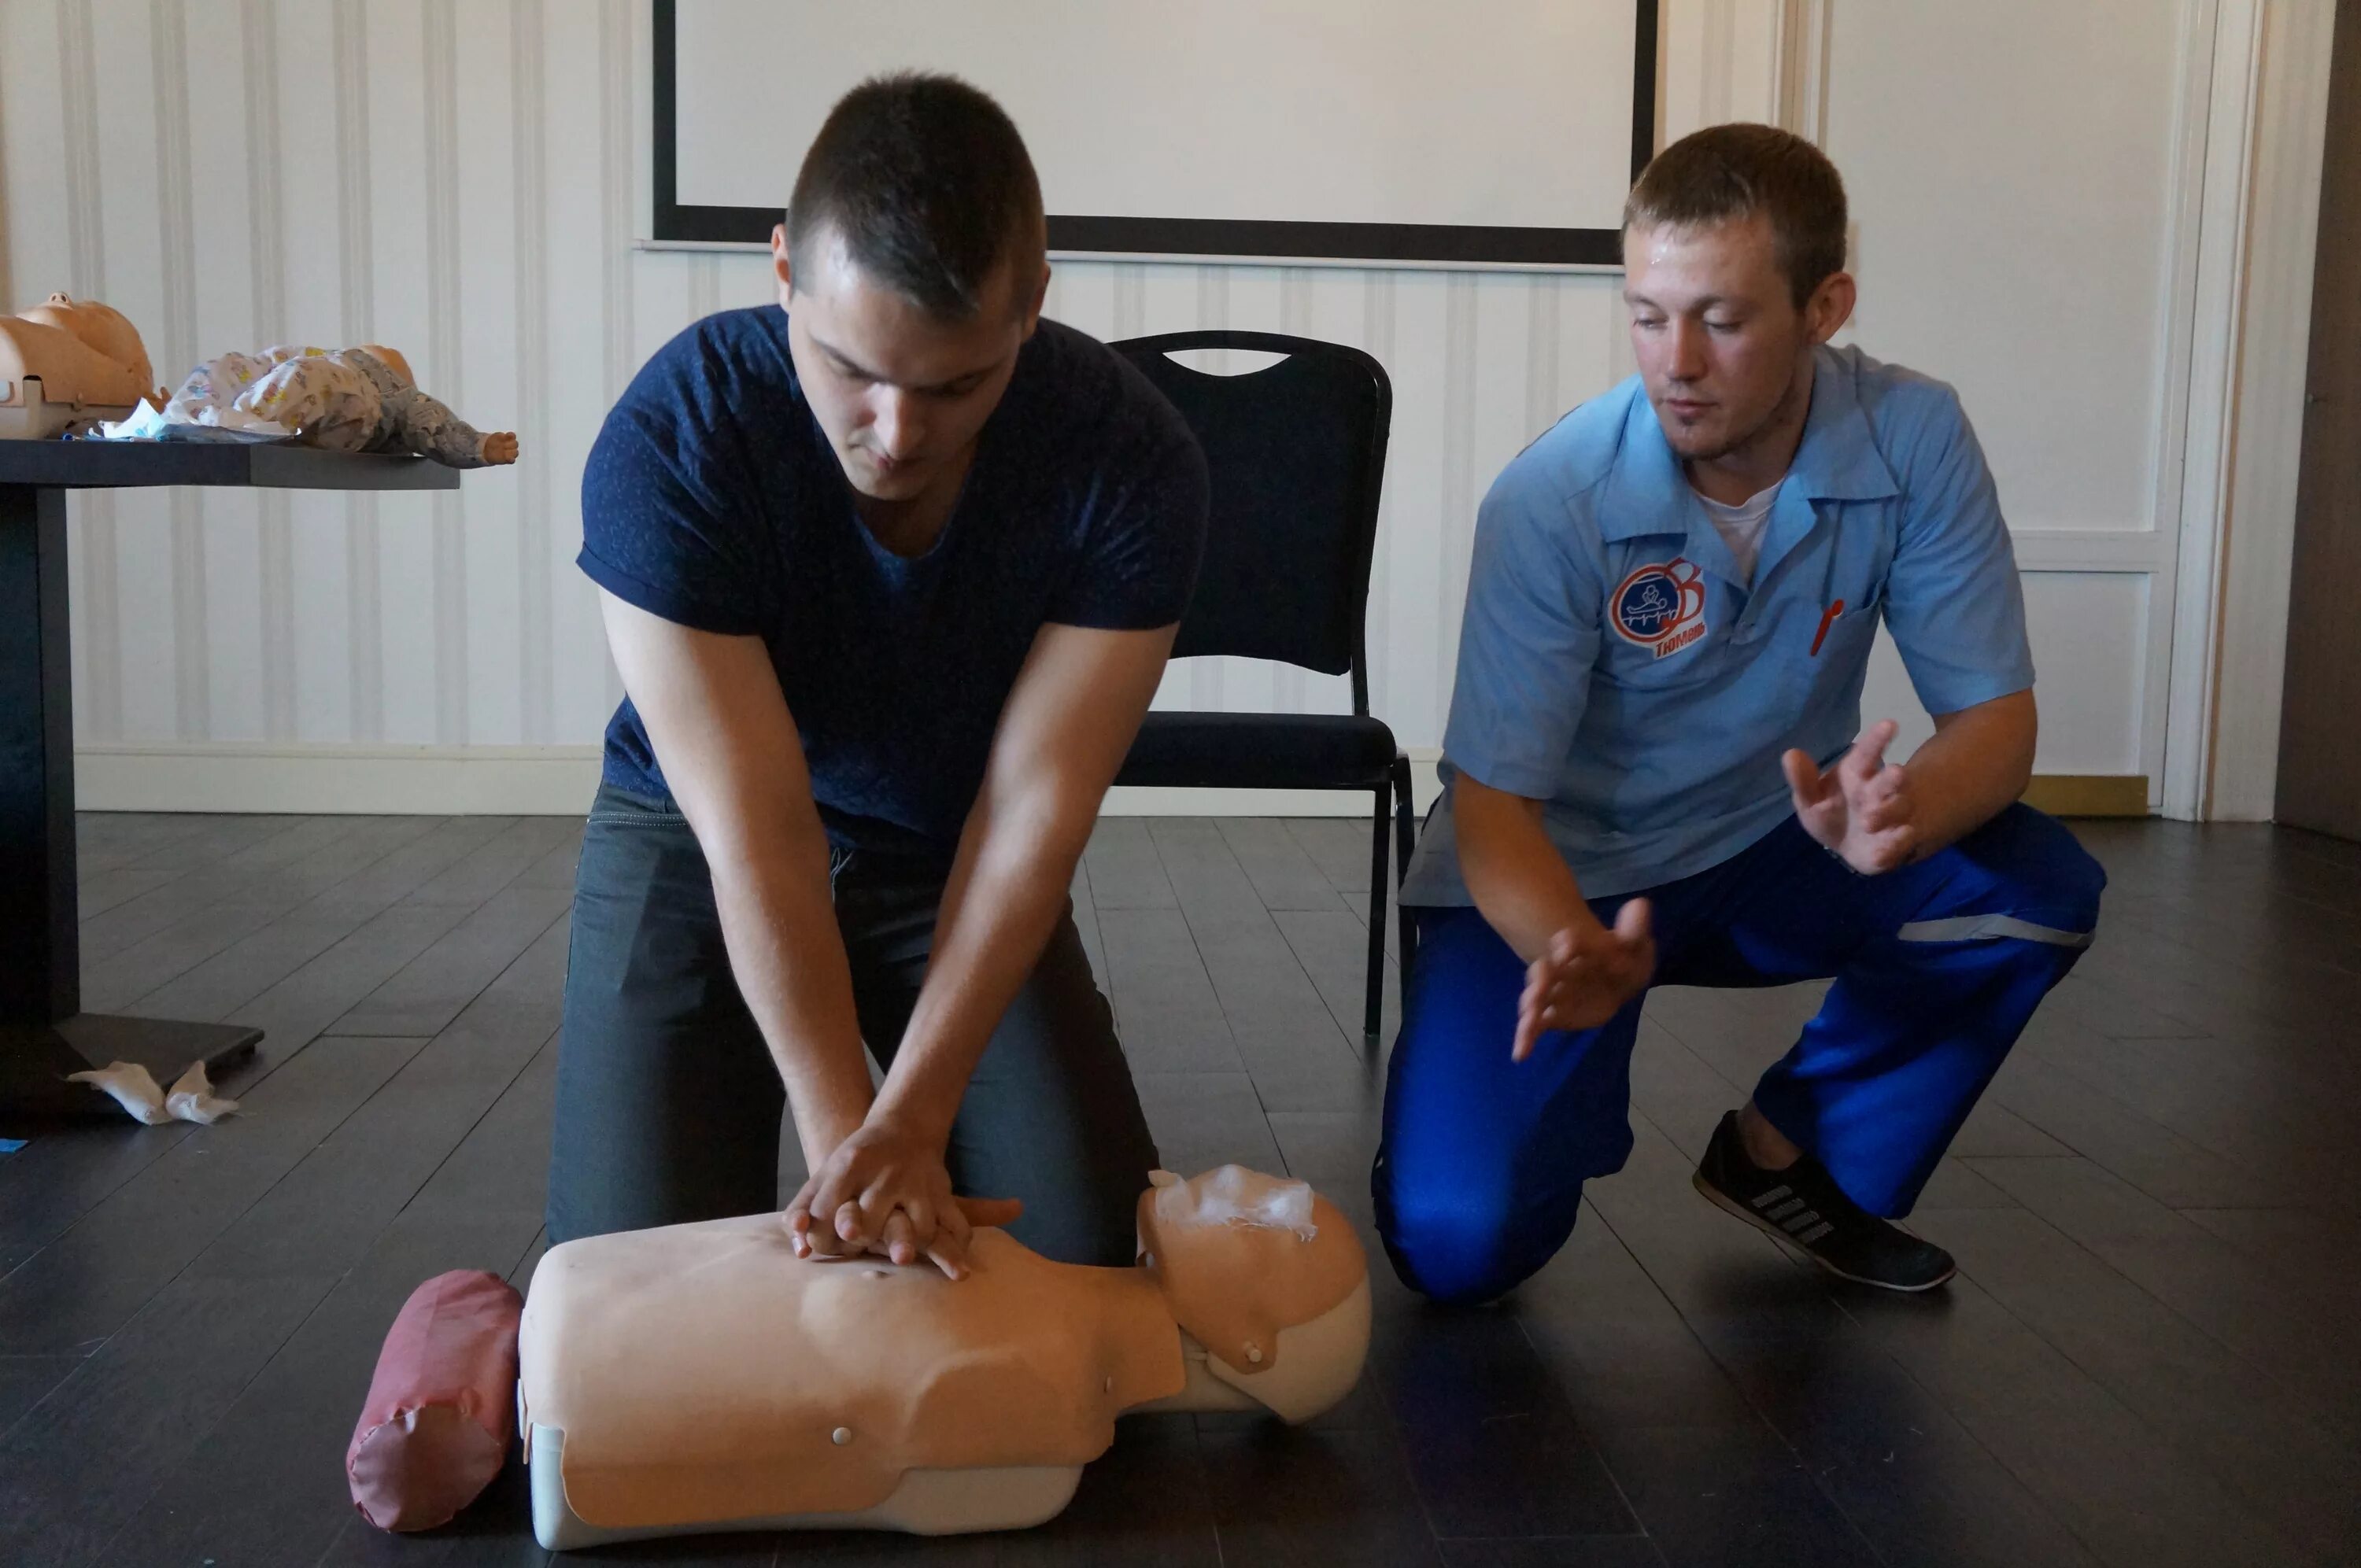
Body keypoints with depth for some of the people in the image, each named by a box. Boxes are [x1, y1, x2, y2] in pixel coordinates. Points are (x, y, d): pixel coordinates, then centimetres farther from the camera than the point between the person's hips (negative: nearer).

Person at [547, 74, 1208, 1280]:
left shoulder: (1130, 462, -26)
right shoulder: (669, 443, -29)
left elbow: (1032, 807, -25)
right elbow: (759, 835, -29)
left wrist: (908, 1120, -32)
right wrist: (850, 1142, -32)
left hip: (953, 853, 2)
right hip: (698, 835, -1)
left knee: (1087, 1248, -8)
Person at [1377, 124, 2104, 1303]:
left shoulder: (1913, 441, -15)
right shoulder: (1555, 500, -23)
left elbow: (1995, 716, -14)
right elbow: (1493, 802, -21)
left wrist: (1896, 816, -38)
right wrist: (1572, 950, -44)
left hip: (1769, 849, 4)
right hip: (1563, 880, -3)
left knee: (2036, 891, -24)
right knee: (1457, 1244, -22)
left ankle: (1789, 1154, 1)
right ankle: (1574, 1107, 16)